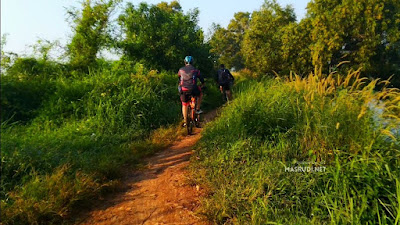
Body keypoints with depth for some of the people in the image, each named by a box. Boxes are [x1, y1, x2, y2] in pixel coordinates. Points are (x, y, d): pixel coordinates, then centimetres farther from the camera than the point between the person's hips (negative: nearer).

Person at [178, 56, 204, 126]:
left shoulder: (181, 70, 13)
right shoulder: (195, 70, 10)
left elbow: (179, 79, 28)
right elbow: (201, 79, 21)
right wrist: (202, 85, 42)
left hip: (183, 90, 2)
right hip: (193, 89, -1)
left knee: (184, 105, 18)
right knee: (200, 94, 31)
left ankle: (185, 121, 19)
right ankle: (198, 109, 29)